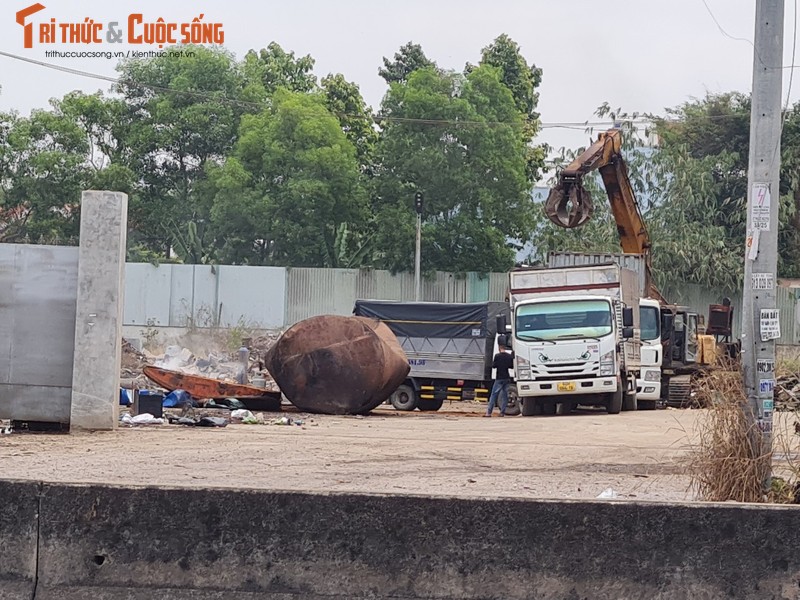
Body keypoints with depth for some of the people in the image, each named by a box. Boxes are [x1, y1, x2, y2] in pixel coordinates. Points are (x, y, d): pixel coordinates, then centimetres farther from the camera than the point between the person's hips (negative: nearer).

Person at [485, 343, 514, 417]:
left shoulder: (497, 356, -9)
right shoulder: (510, 356, 2)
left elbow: (494, 366, -6)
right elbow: (512, 366, 10)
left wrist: (493, 362, 13)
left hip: (499, 378, -3)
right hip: (507, 378, 3)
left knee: (493, 395, -1)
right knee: (505, 395, 9)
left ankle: (489, 412, -5)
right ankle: (502, 412, 5)